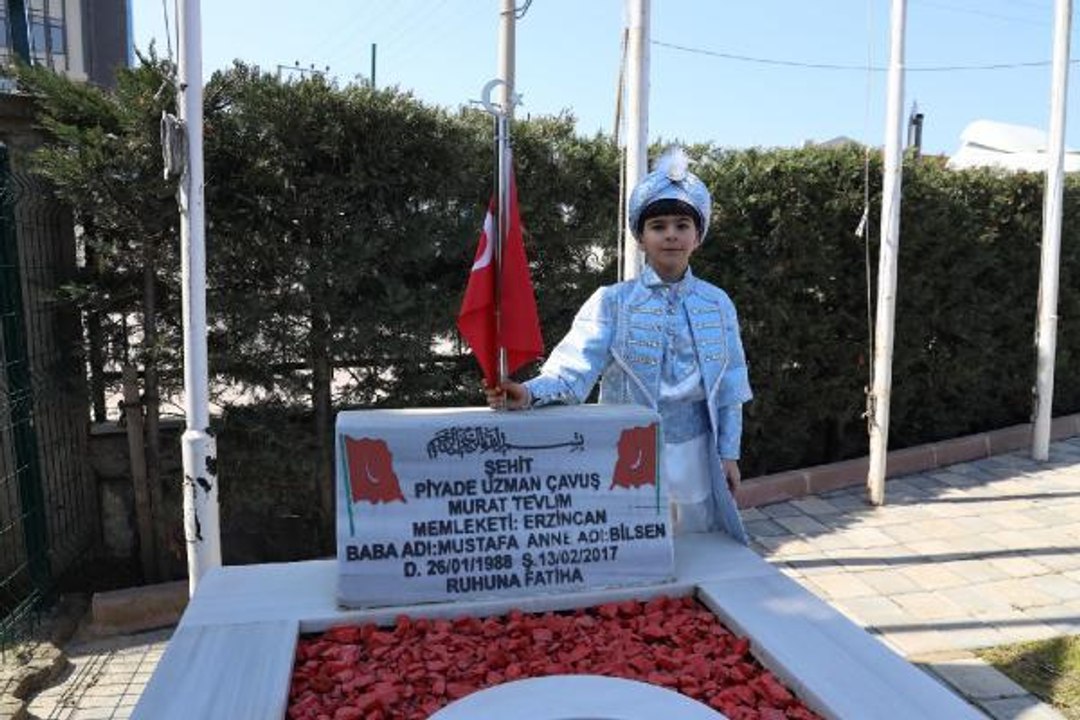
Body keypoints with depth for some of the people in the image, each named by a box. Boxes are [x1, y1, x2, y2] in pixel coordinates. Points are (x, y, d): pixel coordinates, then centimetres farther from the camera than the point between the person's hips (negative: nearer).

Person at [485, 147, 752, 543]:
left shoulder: (717, 304, 3)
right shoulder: (612, 302, -6)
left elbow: (729, 387, 6)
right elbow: (576, 365, -19)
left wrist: (729, 454, 4)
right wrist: (531, 392, -38)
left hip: (695, 454, 3)